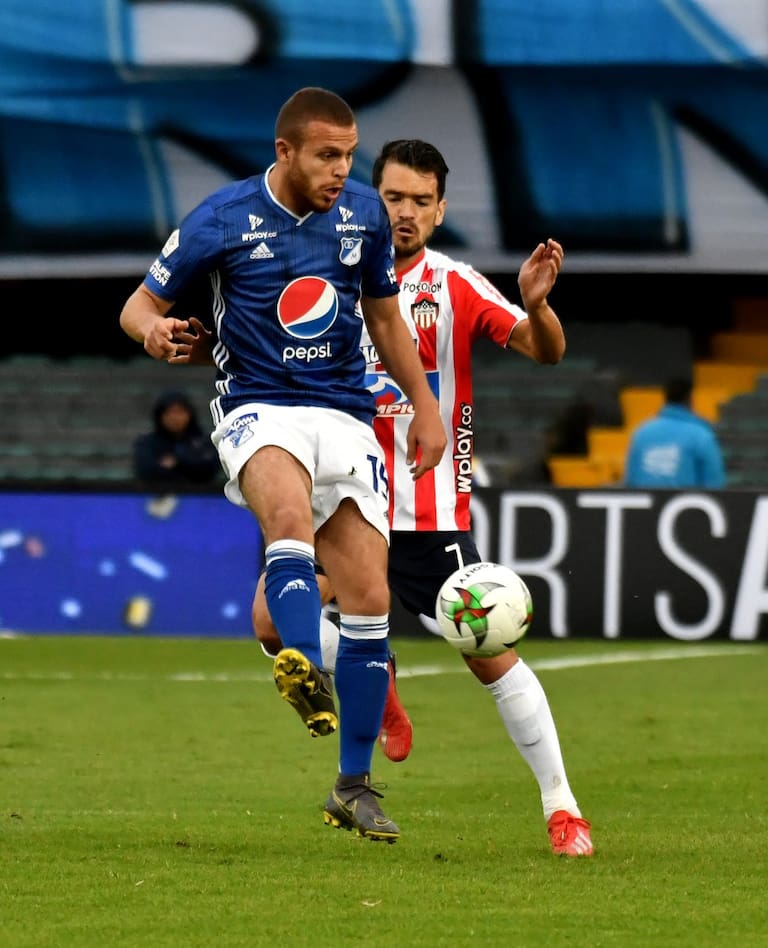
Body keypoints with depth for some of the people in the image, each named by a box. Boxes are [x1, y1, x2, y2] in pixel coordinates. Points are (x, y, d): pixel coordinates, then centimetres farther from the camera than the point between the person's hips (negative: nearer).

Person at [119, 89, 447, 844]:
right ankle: (305, 669, -60)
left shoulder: (365, 213, 6)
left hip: (346, 414, 4)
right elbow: (139, 303, 1)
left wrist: (424, 405, 19)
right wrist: (152, 330, -22)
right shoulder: (222, 219, -5)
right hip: (257, 408, -3)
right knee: (289, 508, -38)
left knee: (368, 598, -6)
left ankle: (354, 787, 5)